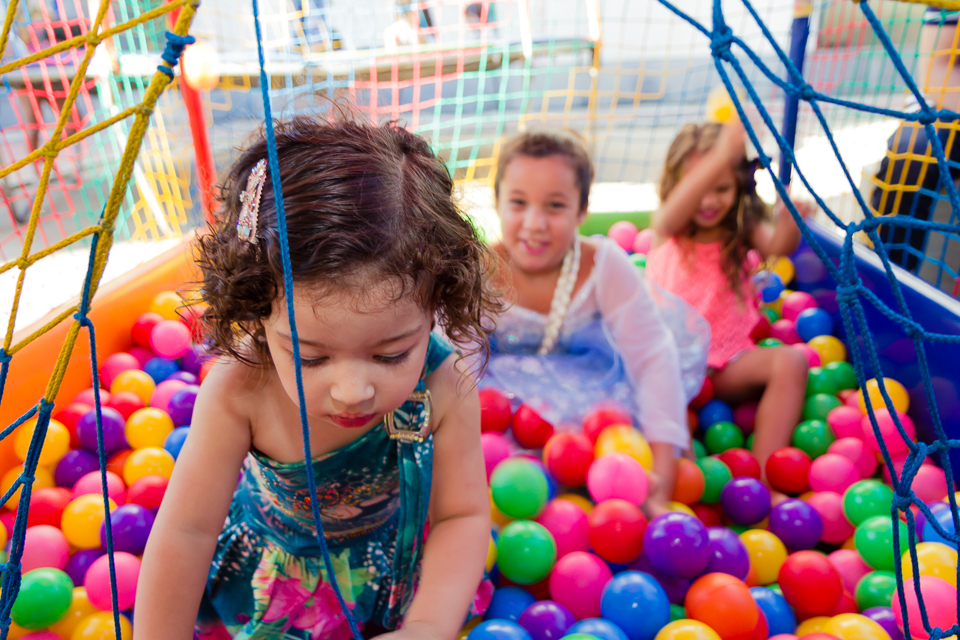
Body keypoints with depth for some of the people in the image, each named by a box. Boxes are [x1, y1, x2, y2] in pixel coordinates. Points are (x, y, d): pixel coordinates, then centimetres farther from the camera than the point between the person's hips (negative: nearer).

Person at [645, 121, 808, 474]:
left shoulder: (744, 231, 5)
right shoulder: (665, 229, -1)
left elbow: (778, 244, -18)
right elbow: (675, 210, -27)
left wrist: (789, 218, -44)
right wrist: (721, 157, -45)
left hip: (729, 363, 2)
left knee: (791, 361, -23)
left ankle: (762, 475, -25)